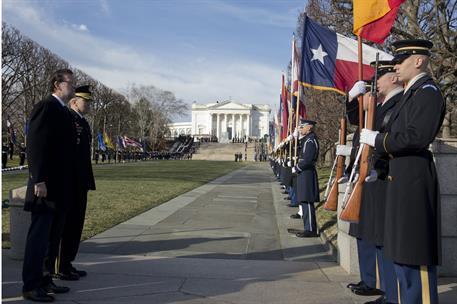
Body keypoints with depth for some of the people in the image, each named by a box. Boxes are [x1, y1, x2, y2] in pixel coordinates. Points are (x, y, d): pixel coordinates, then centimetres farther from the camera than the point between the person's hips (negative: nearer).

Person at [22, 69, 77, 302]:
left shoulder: (65, 112, 17)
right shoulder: (45, 107, -9)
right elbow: (35, 146, -16)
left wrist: (69, 185, 13)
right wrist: (39, 181, -21)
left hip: (61, 187, 9)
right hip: (46, 186, -9)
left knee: (53, 237, 13)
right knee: (39, 236, -2)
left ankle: (44, 280, 23)